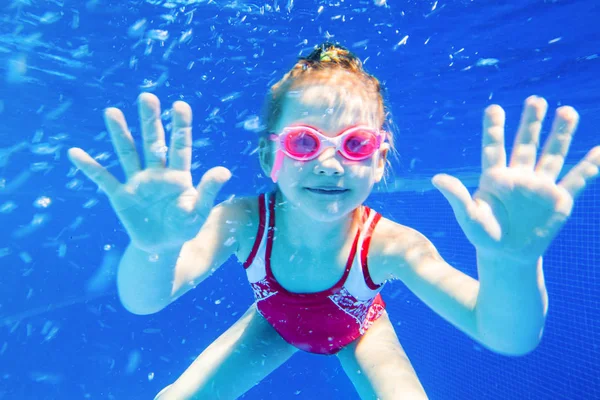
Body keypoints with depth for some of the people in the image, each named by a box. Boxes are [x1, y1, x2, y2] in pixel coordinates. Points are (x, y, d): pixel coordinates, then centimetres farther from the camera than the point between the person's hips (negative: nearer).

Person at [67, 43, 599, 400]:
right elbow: (144, 301, -44)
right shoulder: (243, 222, -35)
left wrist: (510, 263, -67)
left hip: (358, 331, 0)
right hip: (275, 323, 1)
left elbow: (509, 337, -45)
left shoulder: (387, 244, -38)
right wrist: (154, 246, -67)